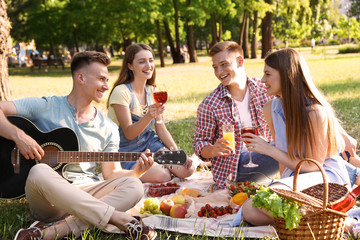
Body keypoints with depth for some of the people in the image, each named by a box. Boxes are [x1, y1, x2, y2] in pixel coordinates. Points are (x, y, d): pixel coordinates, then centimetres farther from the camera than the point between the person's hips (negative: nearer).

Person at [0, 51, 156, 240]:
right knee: (40, 172, -37)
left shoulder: (108, 129, 11)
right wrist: (19, 136, -23)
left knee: (133, 186, -22)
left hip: (83, 196, 4)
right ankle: (122, 220, -33)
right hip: (47, 202, -3)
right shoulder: (46, 107, 0)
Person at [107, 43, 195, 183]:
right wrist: (149, 116, -39)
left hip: (148, 142, 6)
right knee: (163, 176, -27)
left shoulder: (152, 92, 4)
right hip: (125, 152, -6)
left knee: (186, 169, -13)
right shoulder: (121, 92, -18)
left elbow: (161, 129, 7)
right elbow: (129, 133, -21)